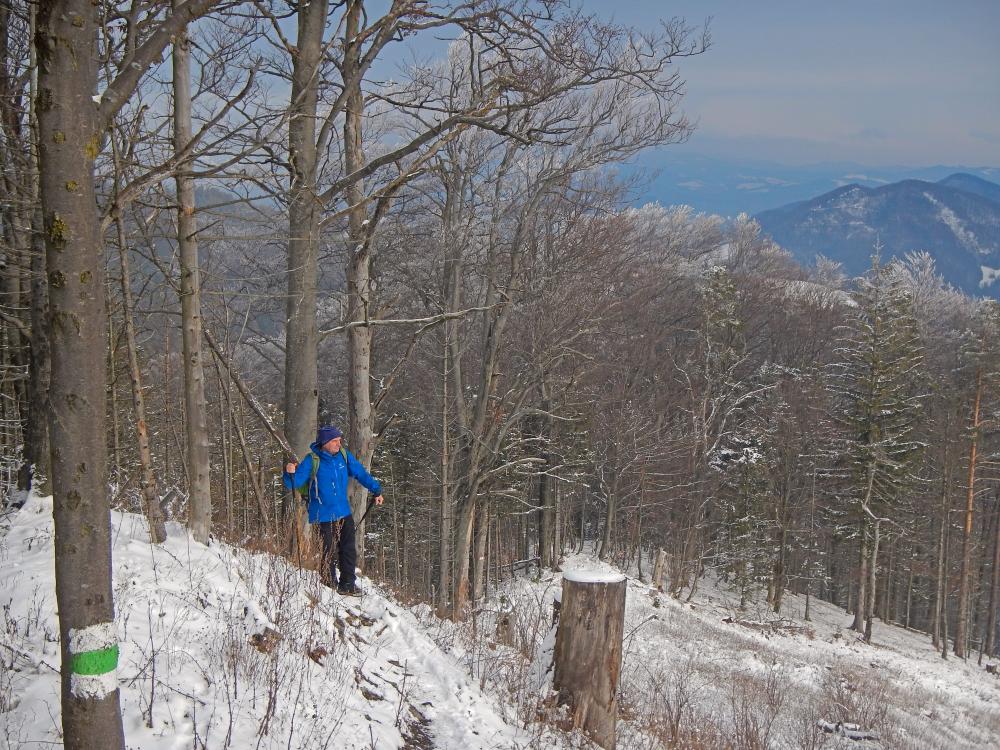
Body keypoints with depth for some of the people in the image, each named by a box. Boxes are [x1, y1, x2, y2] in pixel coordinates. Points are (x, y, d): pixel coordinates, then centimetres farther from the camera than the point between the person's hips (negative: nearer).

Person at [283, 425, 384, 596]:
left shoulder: (343, 456, 2)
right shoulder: (312, 460, -12)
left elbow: (361, 473, 13)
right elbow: (295, 483, -13)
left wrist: (376, 490, 15)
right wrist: (290, 474, -35)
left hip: (344, 513, 5)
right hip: (324, 516, -5)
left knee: (349, 550, 7)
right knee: (328, 552, 0)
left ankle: (348, 584, 19)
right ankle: (330, 585, 15)